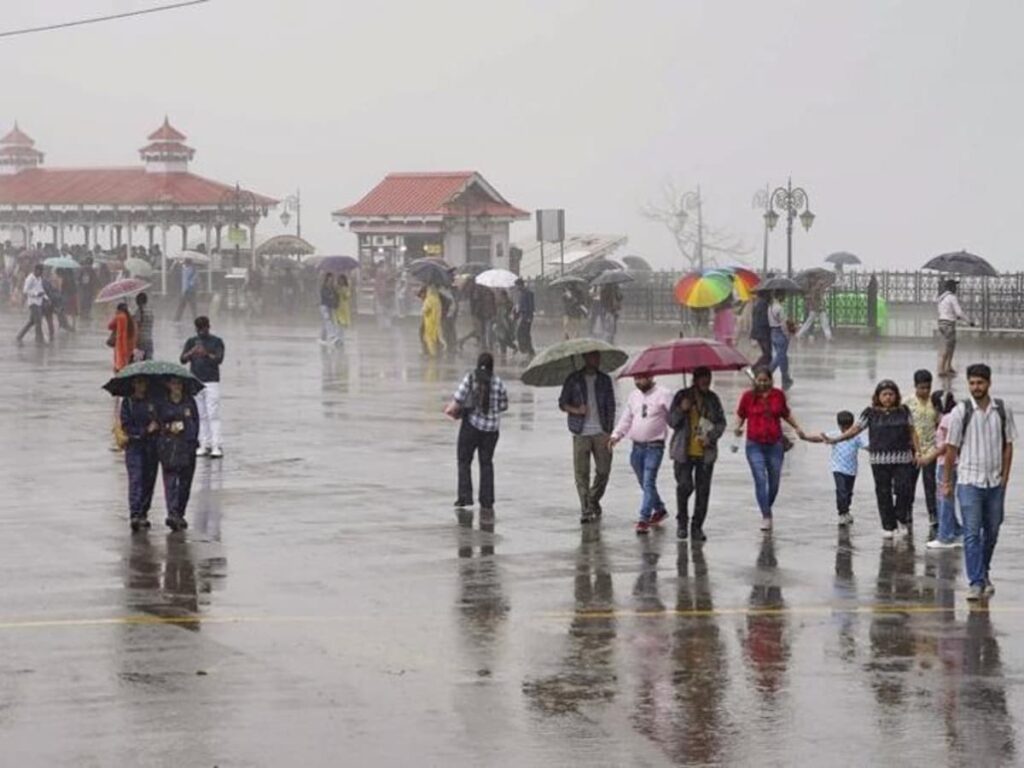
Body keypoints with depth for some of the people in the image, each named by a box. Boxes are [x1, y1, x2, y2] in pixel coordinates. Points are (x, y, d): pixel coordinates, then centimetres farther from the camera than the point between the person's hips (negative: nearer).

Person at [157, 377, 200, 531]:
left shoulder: (189, 402, 9)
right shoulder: (162, 404, 6)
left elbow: (196, 423, 9)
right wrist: (168, 428, -11)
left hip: (187, 446, 2)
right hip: (168, 447, -2)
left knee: (185, 482, 5)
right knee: (170, 481, -12)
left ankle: (180, 515, 16)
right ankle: (172, 514, -21)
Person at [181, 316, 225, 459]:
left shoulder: (216, 342, 3)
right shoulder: (191, 342, 12)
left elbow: (219, 359, -10)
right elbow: (182, 360, 1)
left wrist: (206, 354, -28)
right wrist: (191, 353, -20)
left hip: (212, 382, -3)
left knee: (213, 414, -9)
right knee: (201, 415, 3)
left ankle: (217, 446, -13)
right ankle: (204, 445, 6)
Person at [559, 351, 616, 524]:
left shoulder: (605, 380, 10)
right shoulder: (573, 379, 5)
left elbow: (611, 407, 9)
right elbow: (562, 403, 7)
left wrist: (610, 432, 0)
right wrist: (575, 410, -15)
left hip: (601, 432, 2)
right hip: (581, 433, -2)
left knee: (603, 470, 1)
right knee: (581, 473, -6)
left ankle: (594, 500, 26)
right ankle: (585, 511, -2)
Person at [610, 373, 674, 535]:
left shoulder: (663, 395, -7)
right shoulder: (634, 396, 13)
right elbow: (626, 418, 17)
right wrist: (616, 435, 4)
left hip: (654, 447, -7)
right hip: (637, 447, 7)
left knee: (648, 483, -12)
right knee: (644, 483, 15)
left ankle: (644, 520, -13)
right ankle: (659, 509, 35)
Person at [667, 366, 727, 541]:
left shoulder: (713, 399, 7)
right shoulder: (682, 396, 1)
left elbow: (721, 422, 9)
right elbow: (671, 421, 0)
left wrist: (711, 436, -9)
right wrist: (681, 410, -20)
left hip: (706, 453, 2)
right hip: (684, 453, -2)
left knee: (703, 490, 1)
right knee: (685, 486, -11)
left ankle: (697, 527, 10)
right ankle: (682, 522, 10)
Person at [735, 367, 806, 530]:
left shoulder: (778, 395, 4)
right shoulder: (748, 396, -2)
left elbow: (786, 414, 19)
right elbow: (740, 414, 9)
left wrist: (797, 427, 12)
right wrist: (738, 427, -10)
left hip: (775, 444, 2)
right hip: (755, 445, -2)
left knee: (774, 481, 9)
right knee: (760, 479, -12)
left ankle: (768, 508, 33)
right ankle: (766, 517, -9)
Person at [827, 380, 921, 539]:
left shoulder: (903, 411, 7)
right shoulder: (871, 413, 3)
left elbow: (912, 432, 11)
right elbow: (855, 429, 2)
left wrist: (917, 451, 3)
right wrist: (835, 440, -7)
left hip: (902, 459, 0)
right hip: (880, 460, 0)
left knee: (903, 489, -10)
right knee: (883, 493, 2)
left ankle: (902, 521, 9)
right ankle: (888, 526, 11)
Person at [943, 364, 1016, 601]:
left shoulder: (1003, 410, 2)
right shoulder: (961, 411, -5)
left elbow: (1008, 444, 8)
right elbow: (952, 447, -1)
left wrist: (1005, 475, 2)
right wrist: (947, 481, 1)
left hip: (995, 482, 3)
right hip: (969, 481, -3)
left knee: (992, 531, 12)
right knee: (972, 534, -7)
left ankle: (984, 572, 31)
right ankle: (976, 582, -7)